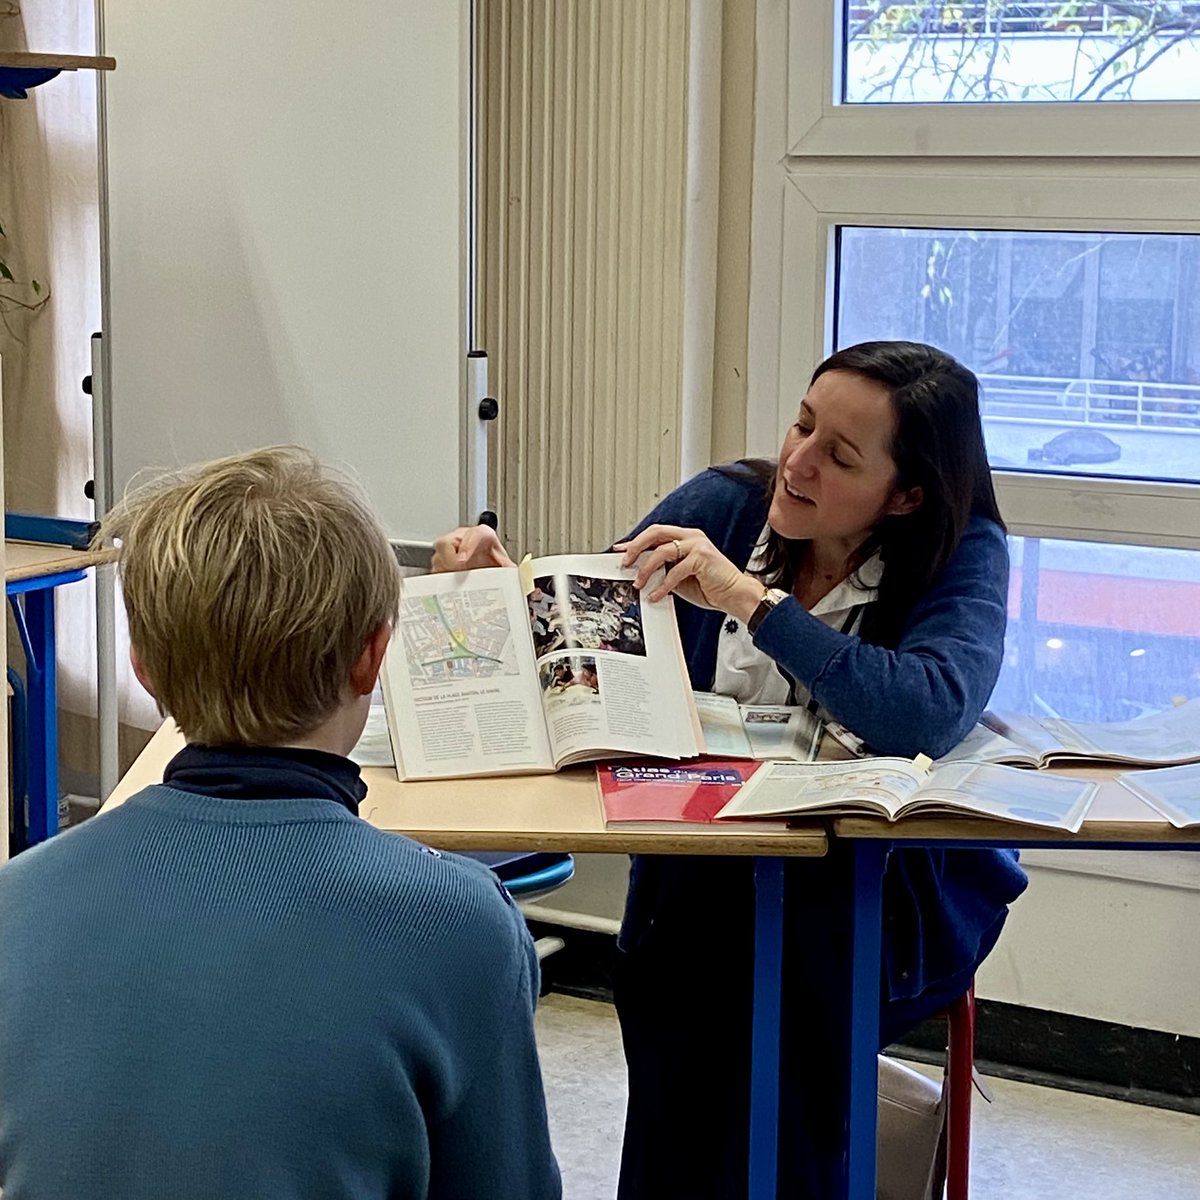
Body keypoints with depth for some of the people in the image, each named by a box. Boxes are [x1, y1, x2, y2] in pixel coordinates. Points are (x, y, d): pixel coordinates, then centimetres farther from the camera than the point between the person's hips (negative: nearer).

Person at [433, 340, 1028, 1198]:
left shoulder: (964, 554, -10)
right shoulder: (726, 505, -1)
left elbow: (933, 711, -30)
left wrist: (752, 599, -29)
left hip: (902, 878, -2)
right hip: (709, 862, 3)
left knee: (784, 970, -32)